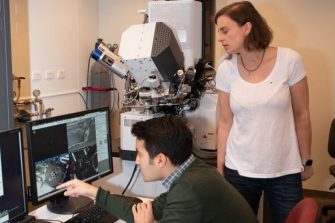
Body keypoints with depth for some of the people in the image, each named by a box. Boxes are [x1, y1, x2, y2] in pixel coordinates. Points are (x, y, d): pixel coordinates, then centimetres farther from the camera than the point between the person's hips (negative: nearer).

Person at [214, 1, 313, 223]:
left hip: (285, 171, -1)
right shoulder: (226, 69, -4)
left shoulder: (289, 60, -10)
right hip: (239, 171, 2)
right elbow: (225, 121, 3)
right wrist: (220, 166, 5)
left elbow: (301, 115, -1)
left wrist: (306, 161, 5)